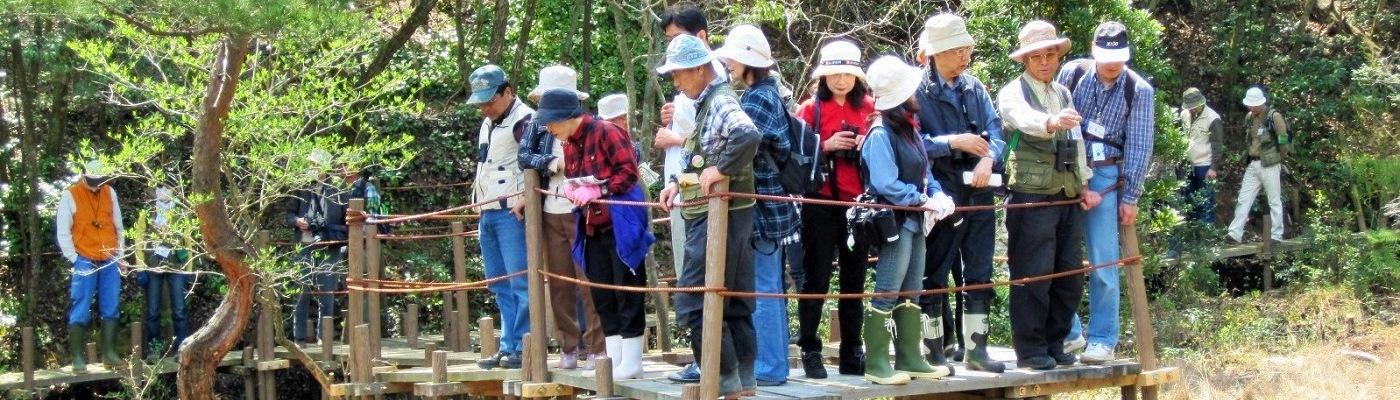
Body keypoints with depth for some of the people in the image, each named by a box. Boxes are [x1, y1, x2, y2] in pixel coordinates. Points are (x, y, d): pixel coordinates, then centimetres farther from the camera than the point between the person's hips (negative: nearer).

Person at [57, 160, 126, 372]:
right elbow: (62, 231, -5)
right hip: (85, 262, -4)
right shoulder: (70, 195, -5)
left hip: (110, 262, 4)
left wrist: (121, 253, 11)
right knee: (80, 312, -3)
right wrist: (74, 258, -9)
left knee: (110, 309, 6)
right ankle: (77, 358, 0)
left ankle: (109, 353, 13)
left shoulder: (109, 192, 8)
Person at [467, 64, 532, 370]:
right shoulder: (488, 123, 20)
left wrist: (525, 200, -24)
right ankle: (508, 346, 16)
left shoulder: (523, 120, -10)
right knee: (499, 284, 11)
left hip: (512, 213, -10)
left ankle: (522, 348, -7)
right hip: (487, 213, 10)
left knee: (520, 282, -8)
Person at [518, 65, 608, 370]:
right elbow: (524, 156, -2)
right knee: (559, 283, 7)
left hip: (582, 212, -5)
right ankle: (568, 348, 15)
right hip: (550, 214, 5)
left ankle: (596, 348, 2)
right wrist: (554, 163, -14)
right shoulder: (538, 127, 10)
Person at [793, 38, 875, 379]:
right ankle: (810, 352, 5)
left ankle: (852, 353, 16)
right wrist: (826, 146, -17)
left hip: (859, 203, 3)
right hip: (821, 204, -3)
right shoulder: (810, 108, 1)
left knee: (854, 279, 8)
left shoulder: (869, 108, 8)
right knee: (816, 278, -1)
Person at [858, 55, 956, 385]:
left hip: (915, 221, 9)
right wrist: (924, 200, -16)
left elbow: (924, 172, 15)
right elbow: (886, 186, -21)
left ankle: (909, 359, 21)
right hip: (894, 222, -9)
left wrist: (937, 194, -4)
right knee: (887, 294, -5)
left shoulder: (909, 129, 11)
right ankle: (876, 365, 0)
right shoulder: (881, 134, -16)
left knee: (911, 293, 13)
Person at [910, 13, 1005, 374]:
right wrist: (953, 142, -20)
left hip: (979, 192, 5)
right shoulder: (918, 91, -6)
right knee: (935, 274, 4)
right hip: (941, 195, -5)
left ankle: (977, 348, 14)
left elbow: (995, 128, 5)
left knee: (980, 273, 8)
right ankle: (935, 351, 12)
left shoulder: (974, 87, 10)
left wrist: (988, 158, -14)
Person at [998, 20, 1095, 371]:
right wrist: (1051, 122, -50)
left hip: (1068, 197, 7)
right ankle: (1029, 350, 1)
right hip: (1032, 197, -7)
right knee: (1033, 275, -7)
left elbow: (1077, 140, 20)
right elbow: (1025, 118, -29)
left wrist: (1084, 186, 12)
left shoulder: (1064, 93, 17)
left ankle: (1054, 344, 19)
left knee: (1070, 274, 8)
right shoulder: (1013, 93, -6)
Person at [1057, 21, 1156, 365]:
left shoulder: (1139, 90, -2)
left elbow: (1140, 147, -1)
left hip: (1104, 177, -2)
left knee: (1103, 262, -3)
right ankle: (1066, 331, 17)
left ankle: (1103, 339, 6)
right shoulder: (1072, 74, 0)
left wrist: (1130, 197, -3)